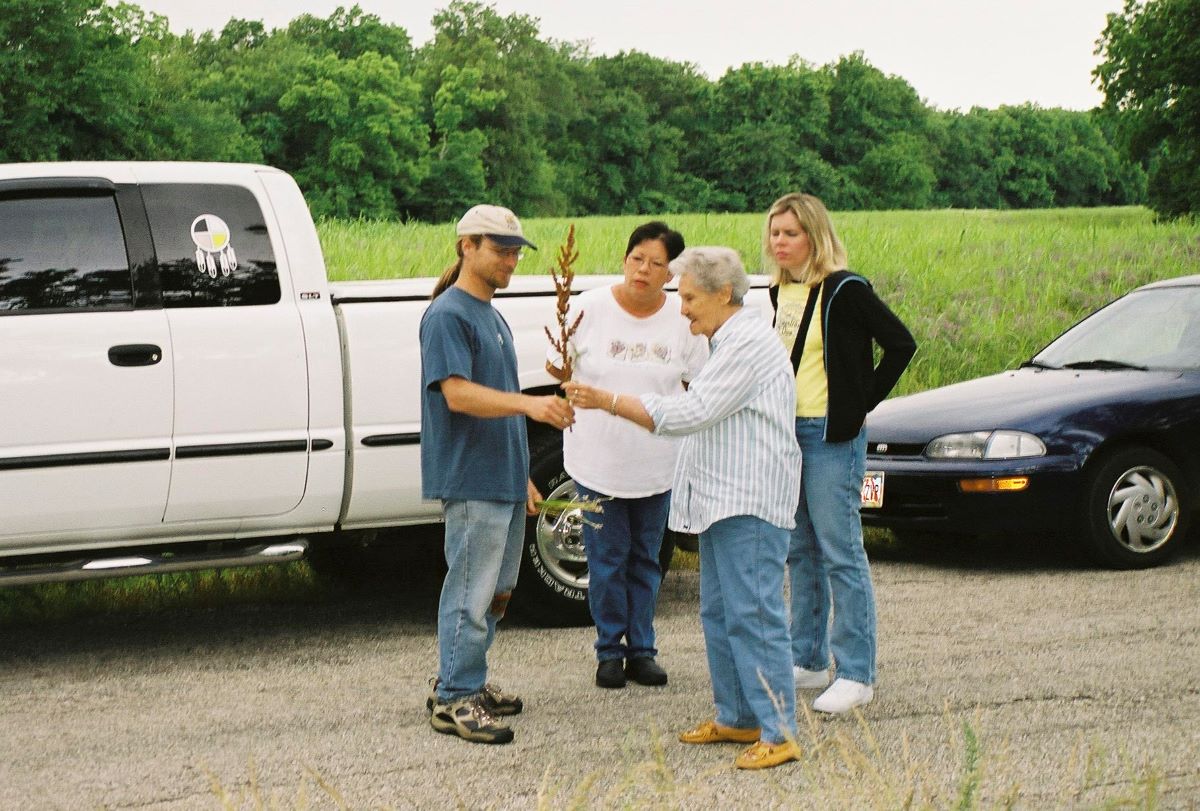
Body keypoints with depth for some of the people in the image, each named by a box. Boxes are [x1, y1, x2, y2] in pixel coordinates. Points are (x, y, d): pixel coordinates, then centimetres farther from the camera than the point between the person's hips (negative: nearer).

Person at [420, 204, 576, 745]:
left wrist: (522, 475, 23)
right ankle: (454, 699, 0)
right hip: (470, 480, -10)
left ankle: (466, 681, 25)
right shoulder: (447, 315, -12)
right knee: (470, 593, -6)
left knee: (498, 591, 15)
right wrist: (529, 404, -36)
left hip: (504, 479, 10)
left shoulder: (492, 316, 18)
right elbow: (458, 394, -23)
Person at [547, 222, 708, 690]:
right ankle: (610, 650, 16)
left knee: (645, 558, 10)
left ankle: (642, 650, 21)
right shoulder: (590, 308, -6)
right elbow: (558, 370, 3)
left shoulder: (683, 319, -1)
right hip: (597, 458, -1)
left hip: (657, 462, 2)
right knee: (607, 559, 2)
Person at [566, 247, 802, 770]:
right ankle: (737, 718, 22)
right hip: (722, 500, 11)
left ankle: (779, 732, -10)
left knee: (754, 614, -12)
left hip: (750, 502, -11)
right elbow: (699, 415, 23)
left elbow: (691, 413, -19)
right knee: (719, 614, 14)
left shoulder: (748, 343, -15)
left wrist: (609, 402, -16)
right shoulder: (726, 343, 20)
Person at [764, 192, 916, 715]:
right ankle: (809, 661, 22)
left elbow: (901, 344, -12)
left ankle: (857, 675, -2)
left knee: (841, 554, -6)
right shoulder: (780, 292, 11)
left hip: (833, 436, -8)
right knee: (801, 552, 13)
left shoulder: (844, 290, -11)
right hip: (788, 432, 8)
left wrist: (863, 404, -9)